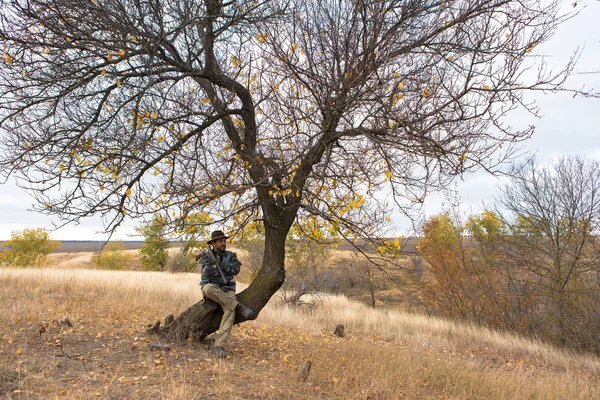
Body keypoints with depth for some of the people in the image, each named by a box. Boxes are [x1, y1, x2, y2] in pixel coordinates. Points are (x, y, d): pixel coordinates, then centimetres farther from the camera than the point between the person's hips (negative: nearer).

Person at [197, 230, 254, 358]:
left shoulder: (231, 255, 13)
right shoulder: (206, 256, 7)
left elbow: (236, 269, -6)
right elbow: (207, 272, -12)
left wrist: (217, 266, -10)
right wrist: (227, 268, -8)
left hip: (227, 290, 1)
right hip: (211, 287, -1)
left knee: (230, 311, -29)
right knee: (208, 289, -39)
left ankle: (218, 346, -32)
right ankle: (238, 307, -31)